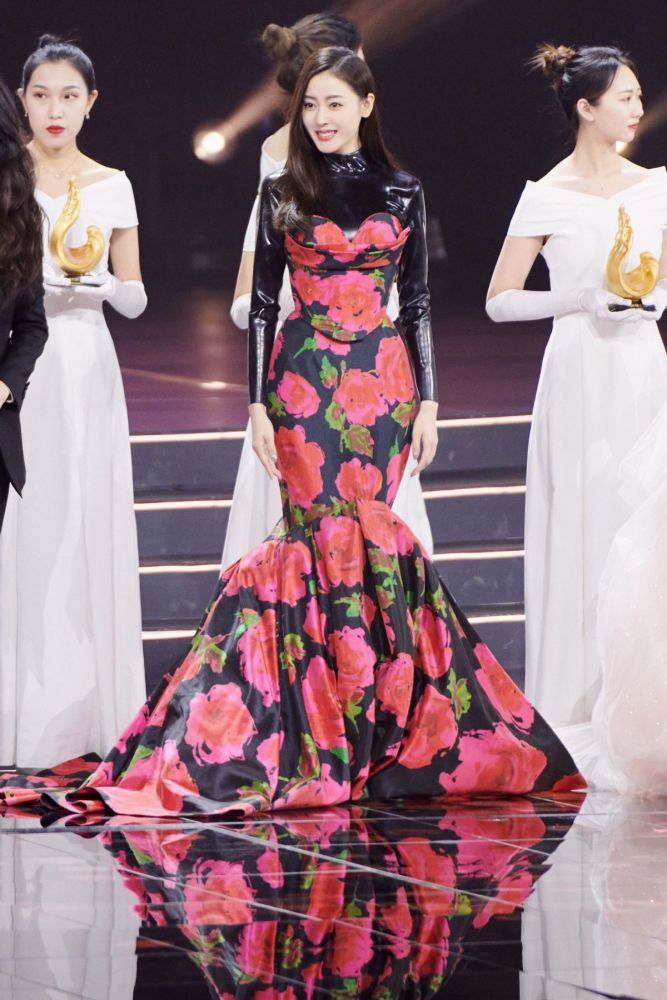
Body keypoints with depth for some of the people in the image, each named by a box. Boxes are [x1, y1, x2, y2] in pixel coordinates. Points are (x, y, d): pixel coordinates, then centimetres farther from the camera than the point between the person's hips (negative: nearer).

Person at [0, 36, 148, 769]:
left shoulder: (110, 187, 8)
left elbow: (136, 299, 10)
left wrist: (104, 280, -9)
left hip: (83, 372, 2)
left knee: (86, 531, 0)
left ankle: (84, 714, 7)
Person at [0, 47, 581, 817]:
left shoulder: (402, 194, 8)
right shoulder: (283, 195, 5)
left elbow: (417, 303, 9)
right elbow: (263, 303, 4)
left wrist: (428, 400, 4)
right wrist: (258, 405, -2)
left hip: (382, 379, 1)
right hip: (304, 378, -1)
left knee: (368, 534, -2)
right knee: (331, 537, -7)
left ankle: (369, 724, 4)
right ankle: (334, 726, -2)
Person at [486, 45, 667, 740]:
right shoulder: (548, 198, -5)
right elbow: (499, 302, -4)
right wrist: (581, 299, -15)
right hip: (581, 375, -4)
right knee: (583, 533, -3)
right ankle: (576, 701, 4)